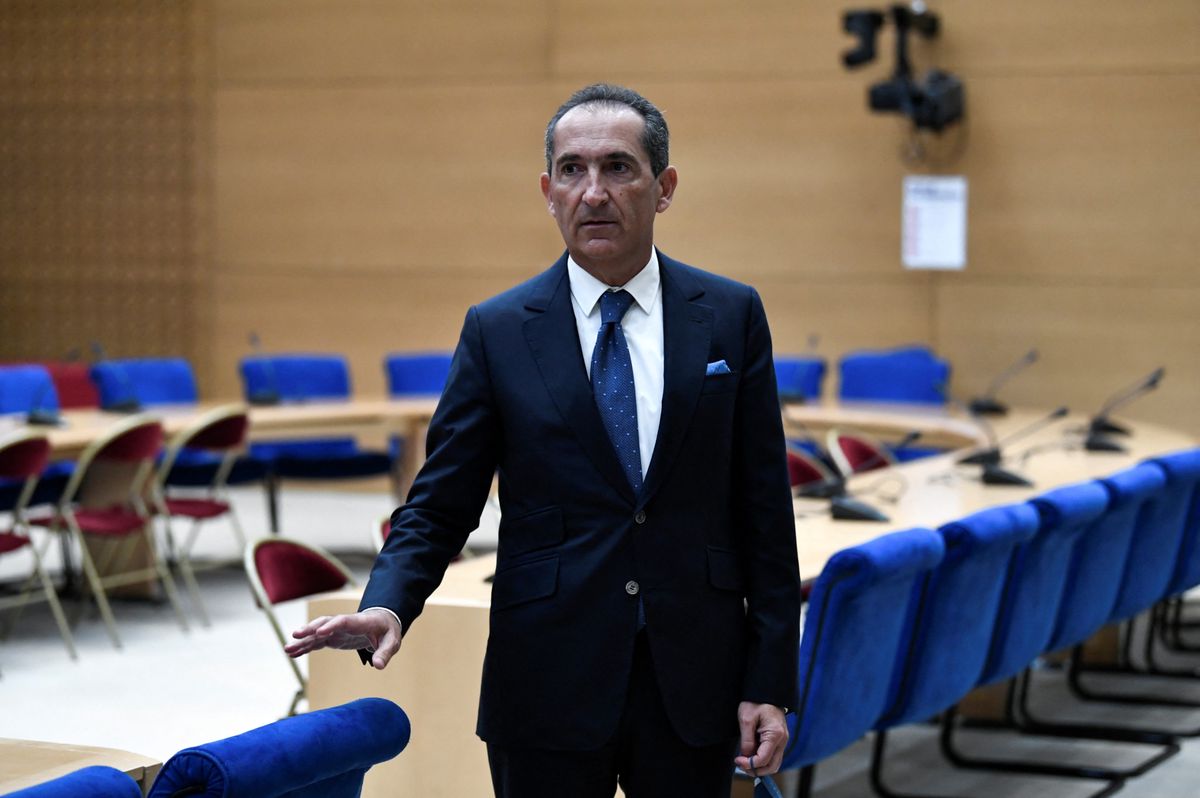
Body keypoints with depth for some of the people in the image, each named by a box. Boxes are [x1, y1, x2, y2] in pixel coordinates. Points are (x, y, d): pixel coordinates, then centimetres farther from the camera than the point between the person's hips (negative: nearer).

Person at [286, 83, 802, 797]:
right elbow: (440, 505, 1)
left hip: (695, 683, 1)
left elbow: (763, 510, 2)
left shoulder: (732, 316, 3)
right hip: (549, 692, -1)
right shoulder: (496, 331, 1)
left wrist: (771, 683, -2)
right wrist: (389, 605, -20)